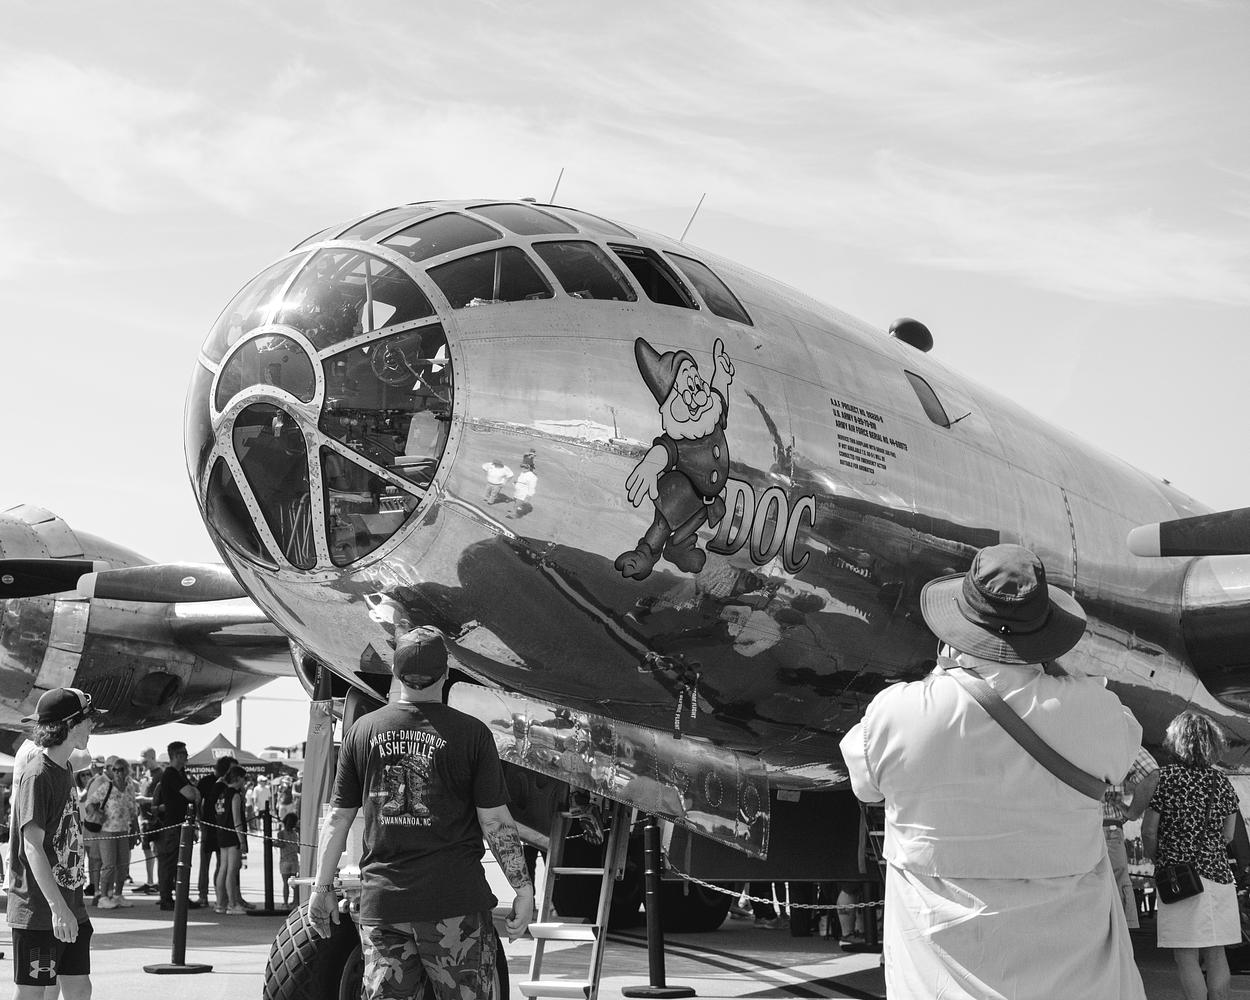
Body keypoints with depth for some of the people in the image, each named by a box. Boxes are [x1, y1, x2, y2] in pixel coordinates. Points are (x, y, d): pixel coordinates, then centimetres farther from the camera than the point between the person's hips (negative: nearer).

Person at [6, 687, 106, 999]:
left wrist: (72, 905, 18)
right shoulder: (36, 775, -15)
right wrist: (58, 907, -27)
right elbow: (33, 847, -21)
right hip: (37, 913, -8)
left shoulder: (66, 769, 12)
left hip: (72, 910, 8)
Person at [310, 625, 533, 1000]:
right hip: (455, 900, -2)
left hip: (381, 900, 3)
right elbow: (495, 821, -6)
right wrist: (523, 889, 2)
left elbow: (338, 818, 7)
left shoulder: (363, 730, 4)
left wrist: (322, 888, 16)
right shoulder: (471, 734, -5)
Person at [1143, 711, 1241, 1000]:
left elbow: (1149, 830, -7)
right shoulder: (1222, 782, 6)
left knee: (1186, 957, -2)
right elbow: (1227, 835, 10)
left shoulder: (1165, 777, -8)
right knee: (1216, 955, 11)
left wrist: (1157, 862, 10)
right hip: (1218, 873, 5)